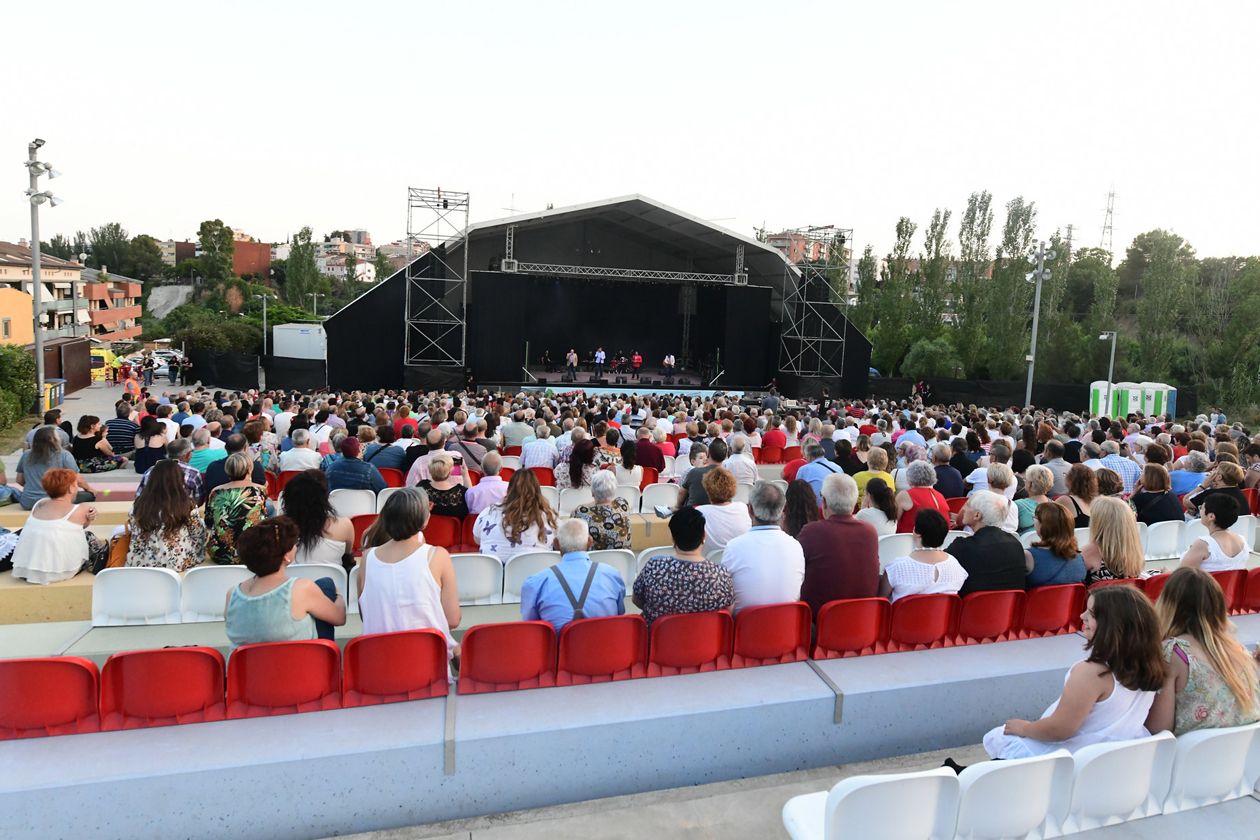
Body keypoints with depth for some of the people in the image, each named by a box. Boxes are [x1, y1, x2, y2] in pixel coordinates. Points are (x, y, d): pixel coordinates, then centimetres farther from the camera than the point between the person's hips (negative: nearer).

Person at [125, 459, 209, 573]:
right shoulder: (187, 504, -16)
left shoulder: (140, 503, -8)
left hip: (141, 563, 3)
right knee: (203, 527, 22)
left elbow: (131, 530, 7)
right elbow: (198, 532, -3)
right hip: (180, 564, -3)